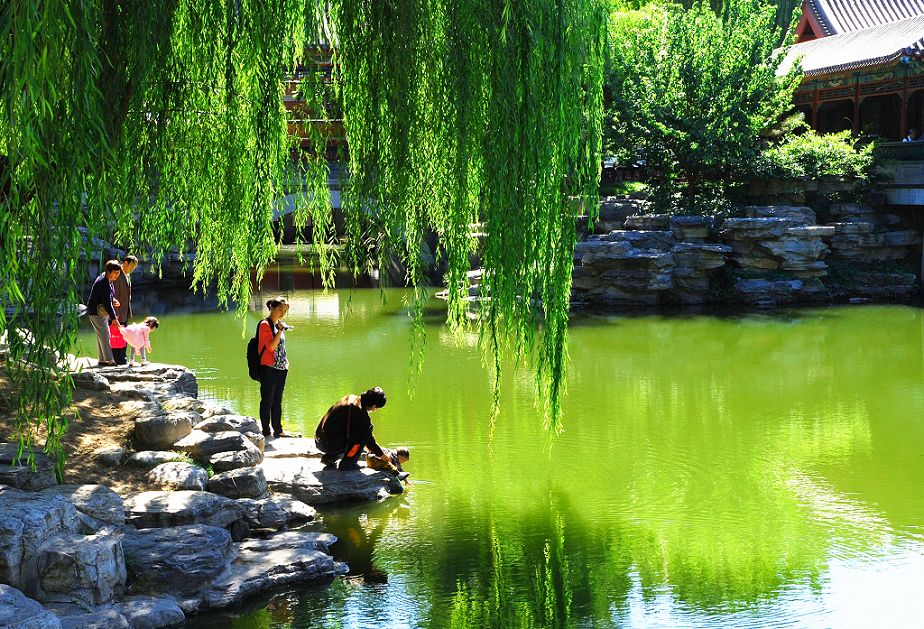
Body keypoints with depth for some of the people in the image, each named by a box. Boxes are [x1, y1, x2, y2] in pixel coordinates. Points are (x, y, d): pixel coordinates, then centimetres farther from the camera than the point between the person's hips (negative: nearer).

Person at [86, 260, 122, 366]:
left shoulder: (109, 280, 6)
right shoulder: (104, 283, -25)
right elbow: (107, 303, -26)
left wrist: (113, 300, 0)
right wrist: (114, 318, -24)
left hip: (102, 311, 10)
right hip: (96, 312, -10)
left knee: (101, 336, 13)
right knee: (104, 336, -9)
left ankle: (101, 360, 19)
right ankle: (109, 360, -8)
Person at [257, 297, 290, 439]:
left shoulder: (279, 325, 16)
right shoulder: (265, 325, -9)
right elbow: (271, 346, -18)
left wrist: (285, 361, 15)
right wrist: (280, 331, -20)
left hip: (281, 369, 8)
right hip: (268, 368, -8)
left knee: (277, 402, 12)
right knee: (267, 401, -4)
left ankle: (278, 431, 16)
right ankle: (266, 431, -2)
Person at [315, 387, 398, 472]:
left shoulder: (351, 398, 10)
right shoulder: (360, 413, -16)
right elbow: (369, 441, -8)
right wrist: (384, 457, 6)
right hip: (330, 445, -9)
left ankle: (329, 457, 16)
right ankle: (347, 463, -3)